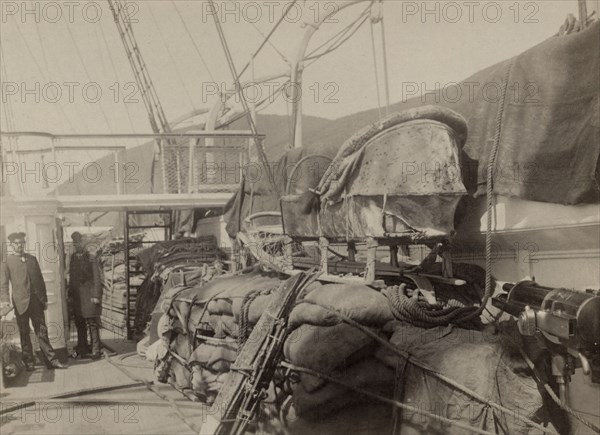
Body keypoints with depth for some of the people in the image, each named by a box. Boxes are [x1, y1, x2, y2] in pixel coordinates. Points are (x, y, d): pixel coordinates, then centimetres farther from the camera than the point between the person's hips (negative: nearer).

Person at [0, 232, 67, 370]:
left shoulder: (32, 259, 13)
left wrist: (44, 299, 11)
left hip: (36, 301, 3)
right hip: (20, 303, -3)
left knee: (42, 331, 5)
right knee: (24, 334, 4)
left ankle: (52, 360, 7)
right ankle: (29, 362, 13)